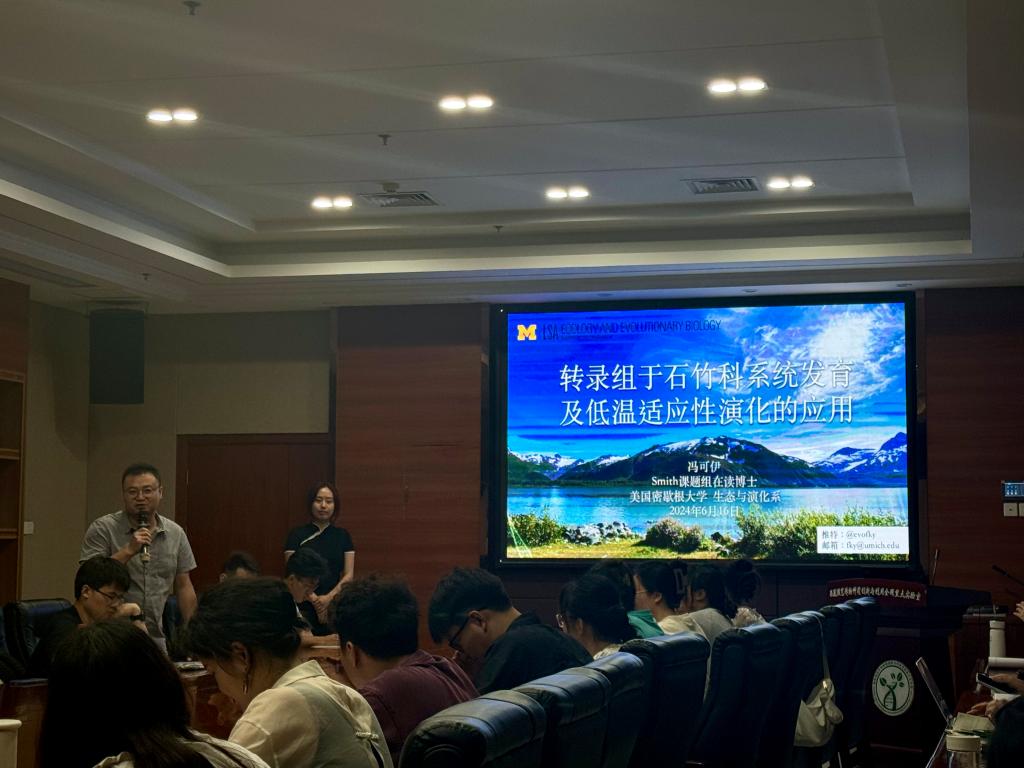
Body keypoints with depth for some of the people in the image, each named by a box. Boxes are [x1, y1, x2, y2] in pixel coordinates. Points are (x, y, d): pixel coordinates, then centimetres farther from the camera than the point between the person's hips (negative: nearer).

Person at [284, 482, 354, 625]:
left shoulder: (343, 535, 8)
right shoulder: (297, 535, 2)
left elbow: (349, 574, 3)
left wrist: (329, 597, -13)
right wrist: (315, 600, -17)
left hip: (335, 603, 2)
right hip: (304, 605, -2)